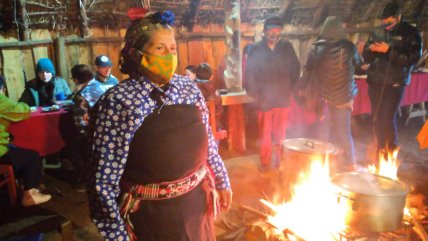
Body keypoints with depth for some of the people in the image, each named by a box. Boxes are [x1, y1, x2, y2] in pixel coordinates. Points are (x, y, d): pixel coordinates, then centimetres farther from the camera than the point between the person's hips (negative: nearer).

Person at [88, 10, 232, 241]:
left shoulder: (188, 87, -3)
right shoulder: (117, 102, -18)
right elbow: (104, 181, -17)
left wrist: (221, 181, 14)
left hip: (197, 204, 5)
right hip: (153, 216, -4)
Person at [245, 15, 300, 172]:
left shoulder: (287, 47, 2)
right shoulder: (256, 49, -3)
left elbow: (295, 69, 8)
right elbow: (250, 72, -1)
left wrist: (292, 88, 4)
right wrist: (254, 93, -3)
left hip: (283, 98, 1)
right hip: (264, 98, -1)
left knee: (280, 132, 9)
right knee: (265, 133, 7)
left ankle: (279, 158, 25)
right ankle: (265, 161, 22)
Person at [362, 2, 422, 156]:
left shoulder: (411, 33, -3)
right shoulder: (378, 33, 7)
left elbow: (413, 58, -14)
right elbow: (366, 57, 10)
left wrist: (389, 50, -22)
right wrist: (371, 49, -13)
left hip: (395, 84, -4)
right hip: (375, 82, 4)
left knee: (387, 119, -8)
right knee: (377, 119, 8)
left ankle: (392, 153, 14)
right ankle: (381, 150, 25)